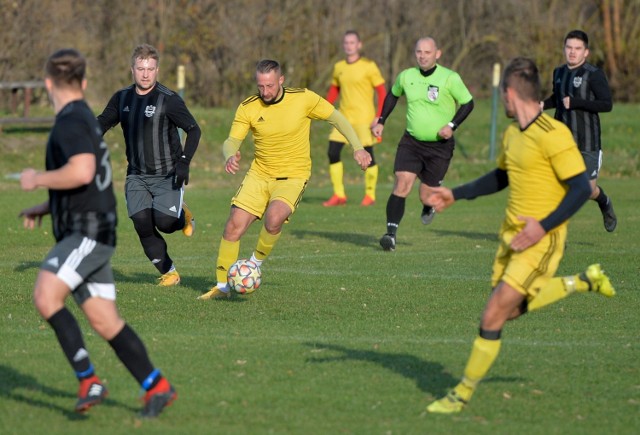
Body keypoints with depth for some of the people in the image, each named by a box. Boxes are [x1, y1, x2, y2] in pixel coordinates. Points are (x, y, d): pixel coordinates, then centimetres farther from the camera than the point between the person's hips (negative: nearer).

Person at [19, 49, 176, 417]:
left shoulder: (71, 121, -12)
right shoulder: (84, 118, 19)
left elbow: (82, 172, -29)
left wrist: (37, 179, -13)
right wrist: (47, 208, 23)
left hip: (88, 232, -10)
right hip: (85, 233, 10)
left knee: (46, 296, -23)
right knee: (105, 321, 9)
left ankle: (89, 381, -24)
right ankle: (157, 387, 13)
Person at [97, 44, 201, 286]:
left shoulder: (168, 100, -12)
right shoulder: (122, 98, 4)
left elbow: (193, 130, -10)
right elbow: (101, 125, 16)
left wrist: (184, 161, -21)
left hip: (167, 175, -4)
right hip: (137, 176, 4)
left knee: (164, 222, -17)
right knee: (142, 225, -9)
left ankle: (183, 216, 20)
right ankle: (169, 273, 7)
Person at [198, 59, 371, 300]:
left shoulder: (303, 98, -11)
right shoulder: (248, 108, -7)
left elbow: (336, 117, 0)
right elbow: (232, 140, -8)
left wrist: (357, 148, -7)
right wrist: (230, 156, -32)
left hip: (293, 176, -3)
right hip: (259, 174, 3)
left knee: (273, 219, -30)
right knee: (234, 225, -9)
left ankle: (255, 264, -2)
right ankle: (222, 286, 7)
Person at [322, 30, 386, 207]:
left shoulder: (368, 66, -6)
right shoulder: (338, 67, 10)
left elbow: (382, 92, -5)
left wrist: (379, 117, -14)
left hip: (364, 119, -5)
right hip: (343, 117, 5)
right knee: (333, 152, -4)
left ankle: (370, 195, 11)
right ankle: (339, 195, 6)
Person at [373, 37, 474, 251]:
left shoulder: (450, 78, -10)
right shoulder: (406, 76, 1)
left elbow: (468, 103, -3)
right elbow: (393, 95, 21)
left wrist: (452, 125, -15)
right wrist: (381, 121, 16)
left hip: (440, 145, -2)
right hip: (411, 142, 2)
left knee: (427, 197, 1)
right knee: (402, 184, -18)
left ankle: (429, 207, 39)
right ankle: (391, 233, -18)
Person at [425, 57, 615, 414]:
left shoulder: (553, 135, -20)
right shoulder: (512, 134, 7)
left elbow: (581, 188, -21)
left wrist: (543, 227, -28)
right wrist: (455, 195, 18)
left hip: (540, 240, -9)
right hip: (512, 234, 9)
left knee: (494, 316, -9)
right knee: (512, 310, 18)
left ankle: (463, 395, 2)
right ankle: (584, 282, 32)